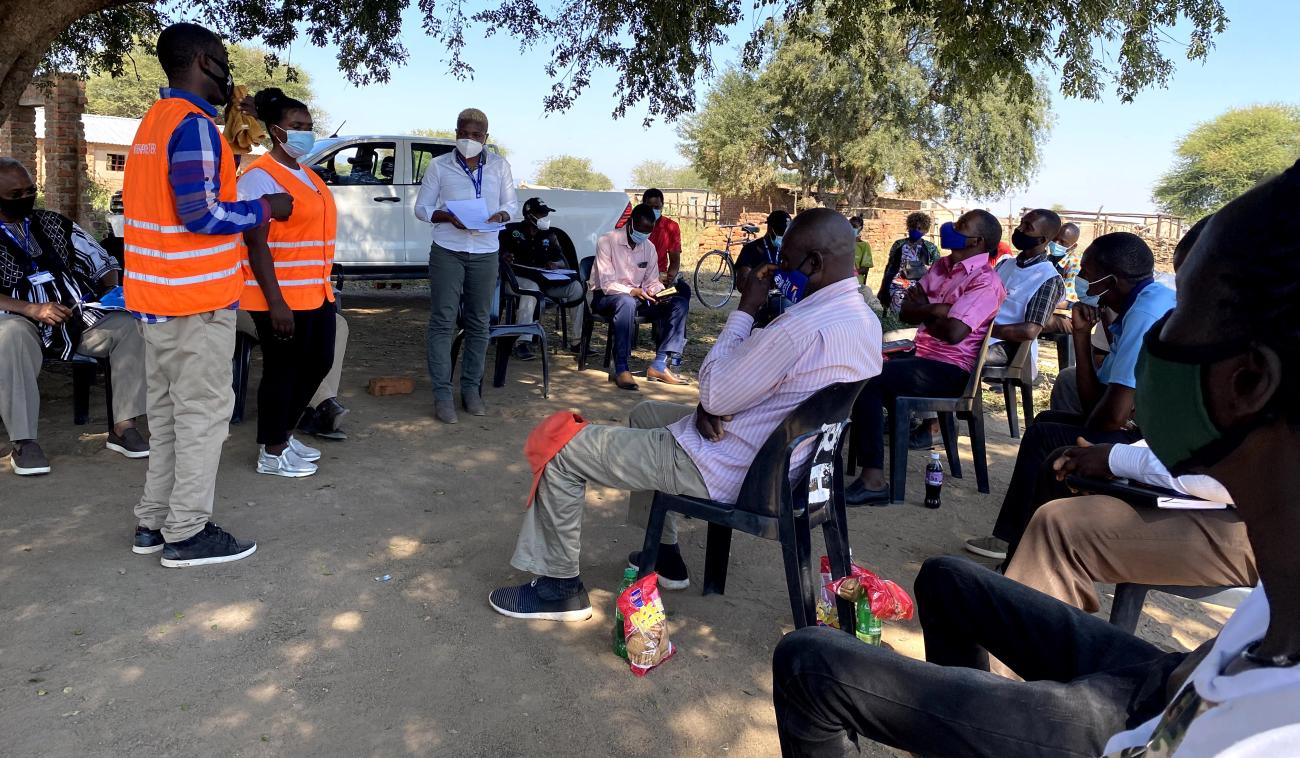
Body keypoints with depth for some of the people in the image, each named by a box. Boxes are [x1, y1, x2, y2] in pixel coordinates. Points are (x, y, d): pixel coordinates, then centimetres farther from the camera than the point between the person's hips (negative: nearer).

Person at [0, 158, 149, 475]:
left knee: (129, 324, -23)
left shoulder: (55, 223, 16)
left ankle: (122, 426, -21)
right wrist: (32, 309, -22)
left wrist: (116, 292, -6)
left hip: (78, 318, 4)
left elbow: (102, 263, 16)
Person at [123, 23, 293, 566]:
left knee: (168, 409, 15)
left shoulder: (155, 120, 16)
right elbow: (201, 216, -21)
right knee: (203, 413, -2)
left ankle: (154, 521, 23)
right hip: (196, 297, -10)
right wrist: (266, 208, -9)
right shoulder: (194, 125, -15)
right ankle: (187, 534, 5)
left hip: (159, 294, 10)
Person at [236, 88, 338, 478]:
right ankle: (271, 453, 17)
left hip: (316, 291, 9)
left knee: (318, 362, 16)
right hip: (281, 297, -9)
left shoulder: (307, 175, 15)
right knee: (282, 371, 1)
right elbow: (256, 243, -18)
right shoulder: (260, 176, -12)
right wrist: (275, 301, -23)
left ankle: (284, 434, 33)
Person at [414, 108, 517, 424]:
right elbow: (422, 208, 2)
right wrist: (448, 217, -18)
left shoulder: (499, 166, 6)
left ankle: (471, 388, 16)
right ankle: (442, 392, -1)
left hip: (485, 253, 2)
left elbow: (511, 203, 12)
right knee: (443, 321, -5)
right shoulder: (439, 166, 1)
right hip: (448, 252, -2)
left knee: (478, 323, 7)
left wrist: (501, 215, -11)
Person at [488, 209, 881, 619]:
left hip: (724, 472, -10)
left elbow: (714, 394, -19)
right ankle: (663, 554, 34)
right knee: (645, 413, 31)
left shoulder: (804, 328, -30)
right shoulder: (863, 317, 3)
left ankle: (561, 586, 11)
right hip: (774, 459, 10)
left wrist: (745, 310, -11)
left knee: (562, 448, -3)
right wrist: (714, 401, -6)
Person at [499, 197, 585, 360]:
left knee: (576, 287, -15)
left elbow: (563, 262, 13)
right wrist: (504, 257, -22)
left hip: (546, 279, 5)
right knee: (530, 289, -40)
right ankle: (520, 343, -40)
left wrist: (555, 264, -11)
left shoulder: (549, 236, 18)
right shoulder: (511, 230, 6)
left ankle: (577, 341, -12)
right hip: (520, 277, -5)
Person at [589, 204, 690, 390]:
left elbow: (652, 281, 9)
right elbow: (607, 284, -19)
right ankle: (621, 368, -36)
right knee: (627, 302, -42)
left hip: (637, 297, 6)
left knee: (680, 303, -14)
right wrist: (632, 291, -35)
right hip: (605, 297, -6)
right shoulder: (607, 241, -13)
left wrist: (657, 291, -16)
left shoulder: (649, 247, 6)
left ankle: (659, 364, -19)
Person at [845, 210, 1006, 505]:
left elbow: (953, 332, -23)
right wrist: (934, 309, -13)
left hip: (949, 371, -9)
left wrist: (923, 311, -4)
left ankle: (873, 480, -25)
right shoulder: (943, 266, 14)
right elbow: (906, 311, 8)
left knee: (866, 380, -25)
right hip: (922, 357, 9)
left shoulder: (985, 282, -11)